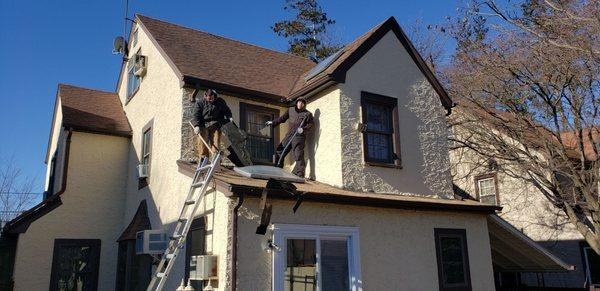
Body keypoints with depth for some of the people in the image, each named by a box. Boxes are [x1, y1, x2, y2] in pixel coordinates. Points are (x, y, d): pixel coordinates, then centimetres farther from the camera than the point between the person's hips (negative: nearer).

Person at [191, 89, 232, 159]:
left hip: (215, 126, 1)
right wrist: (196, 126, -17)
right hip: (204, 125, -1)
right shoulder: (200, 102, 3)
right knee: (202, 144, -9)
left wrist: (229, 118, 1)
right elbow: (196, 115, -4)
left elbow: (227, 111, 19)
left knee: (216, 144, -7)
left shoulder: (220, 102, 8)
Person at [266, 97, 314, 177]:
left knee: (298, 156, -12)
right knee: (279, 151, 10)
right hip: (289, 135, 6)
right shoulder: (290, 110, 16)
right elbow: (282, 118, 24)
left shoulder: (307, 114, 3)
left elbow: (311, 124, -4)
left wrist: (303, 129, -18)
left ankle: (299, 174, -9)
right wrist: (273, 123, 23)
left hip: (299, 137, -6)